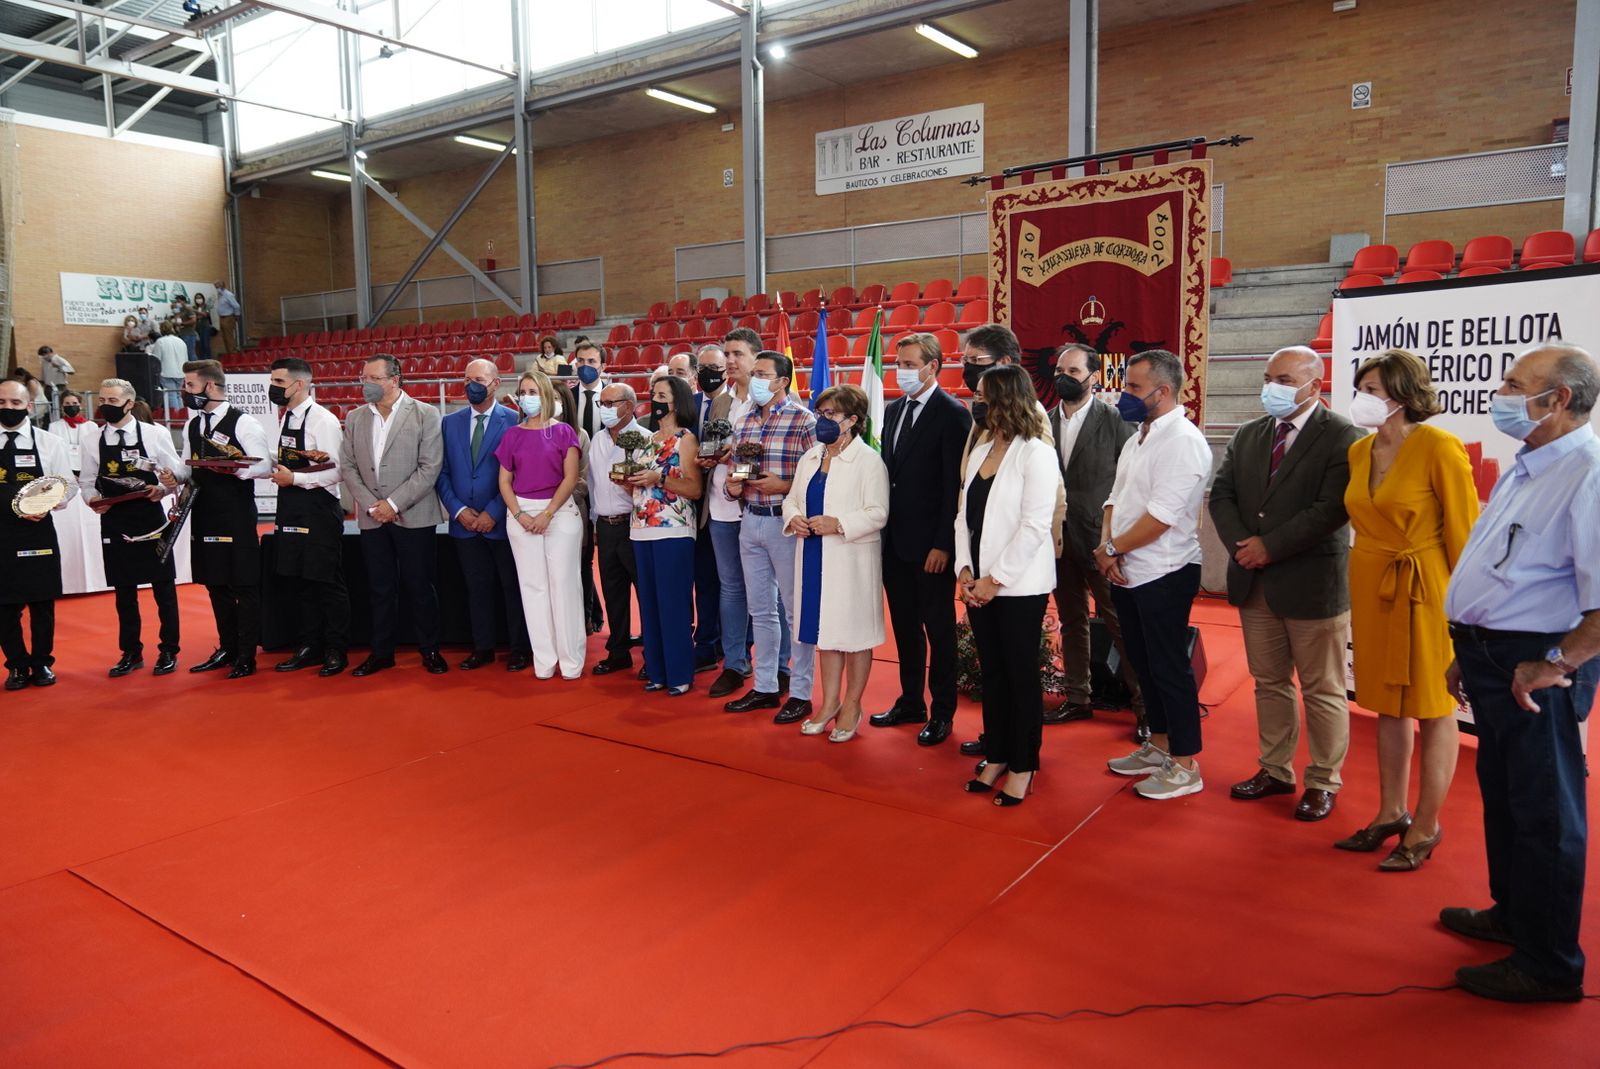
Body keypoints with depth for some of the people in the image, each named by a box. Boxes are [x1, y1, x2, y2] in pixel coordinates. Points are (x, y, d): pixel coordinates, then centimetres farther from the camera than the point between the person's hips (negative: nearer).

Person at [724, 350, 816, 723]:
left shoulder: (804, 421, -9)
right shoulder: (743, 423, 11)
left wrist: (783, 487, -22)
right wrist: (732, 486, -3)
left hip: (786, 523, -6)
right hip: (750, 521, 7)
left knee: (794, 609, 3)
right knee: (760, 609, 14)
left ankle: (800, 693, 12)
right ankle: (765, 687, 25)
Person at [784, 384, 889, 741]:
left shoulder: (868, 460, -9)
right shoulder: (810, 458, 13)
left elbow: (878, 513, -14)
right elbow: (792, 498, 17)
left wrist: (839, 524, -24)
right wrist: (793, 518, -4)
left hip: (852, 560, -6)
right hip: (814, 557, 7)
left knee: (855, 631, 4)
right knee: (824, 628, 14)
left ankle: (851, 705, 18)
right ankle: (829, 702, 26)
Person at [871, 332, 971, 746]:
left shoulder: (952, 414, -11)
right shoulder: (893, 409, 11)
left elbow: (955, 486, -14)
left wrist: (943, 544, -17)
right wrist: (882, 530, 8)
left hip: (931, 544, -7)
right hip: (895, 540, 7)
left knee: (939, 628, 6)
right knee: (905, 626, 15)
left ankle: (942, 712, 18)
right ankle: (911, 702, 29)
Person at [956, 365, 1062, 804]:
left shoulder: (1036, 453, -11)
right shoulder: (980, 451, 11)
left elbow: (1034, 527, -16)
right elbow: (964, 515, 11)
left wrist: (995, 579, -16)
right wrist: (965, 570, -1)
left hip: (1019, 587, -6)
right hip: (980, 586, 7)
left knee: (1021, 675, 5)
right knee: (992, 672, 13)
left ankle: (1023, 766, 17)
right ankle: (996, 757, 26)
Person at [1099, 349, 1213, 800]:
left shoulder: (1182, 441, -16)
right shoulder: (1137, 439, 13)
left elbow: (1162, 514, -23)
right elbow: (1116, 499, 13)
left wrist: (1113, 549, -12)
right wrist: (1106, 548, -4)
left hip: (1163, 575, -9)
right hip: (1127, 573, 9)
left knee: (1169, 668, 0)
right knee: (1144, 663, 17)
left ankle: (1185, 766, 13)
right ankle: (1158, 746, 32)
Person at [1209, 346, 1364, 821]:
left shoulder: (1341, 437, -10)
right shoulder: (1248, 435, 10)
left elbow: (1331, 509, -20)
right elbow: (1221, 494, 6)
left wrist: (1270, 546, -18)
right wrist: (1241, 546, -9)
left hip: (1312, 584, -6)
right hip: (1254, 582, 6)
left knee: (1322, 690, 7)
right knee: (1269, 683, 16)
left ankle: (1323, 782, 21)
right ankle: (1275, 770, 30)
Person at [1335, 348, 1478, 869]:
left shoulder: (1439, 448, -14)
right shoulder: (1359, 451, 6)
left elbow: (1463, 532, -12)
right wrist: (1359, 590, 13)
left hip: (1424, 590, -7)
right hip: (1372, 587, 7)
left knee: (1433, 709, 6)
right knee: (1387, 705, 15)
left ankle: (1425, 827, 18)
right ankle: (1391, 813, 28)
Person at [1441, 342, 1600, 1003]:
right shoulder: (1526, 469, 13)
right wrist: (1469, 652, 20)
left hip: (1533, 664, -10)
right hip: (1492, 655, 10)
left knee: (1544, 811, 3)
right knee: (1501, 793, 22)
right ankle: (1513, 915, 41)